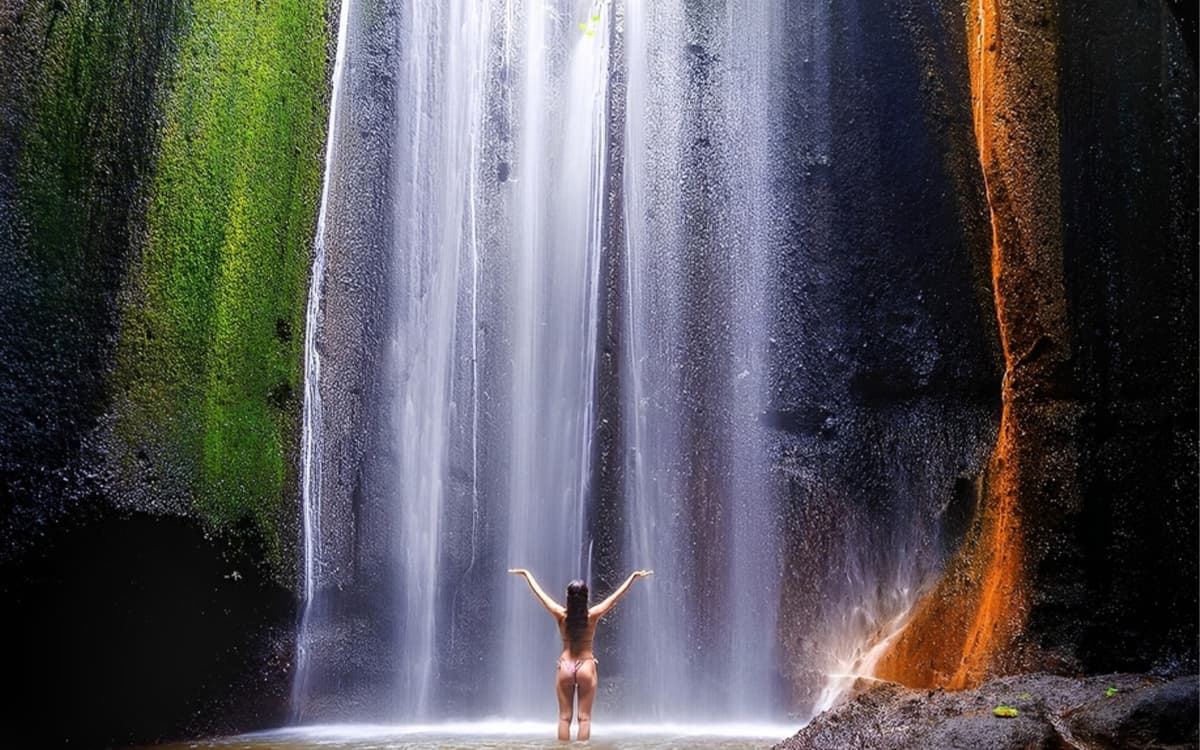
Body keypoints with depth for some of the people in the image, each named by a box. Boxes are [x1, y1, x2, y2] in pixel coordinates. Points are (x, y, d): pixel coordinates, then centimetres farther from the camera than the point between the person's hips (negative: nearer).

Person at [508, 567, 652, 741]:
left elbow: (538, 592, 3)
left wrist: (525, 573, 15)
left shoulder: (561, 615, -7)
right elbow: (617, 595, -4)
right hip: (586, 667, -1)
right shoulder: (593, 615, -9)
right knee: (584, 717, 1)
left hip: (565, 667, 1)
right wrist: (634, 576, 3)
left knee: (564, 717, 5)